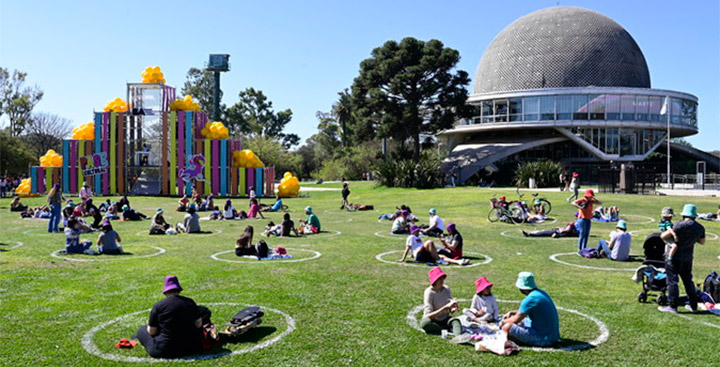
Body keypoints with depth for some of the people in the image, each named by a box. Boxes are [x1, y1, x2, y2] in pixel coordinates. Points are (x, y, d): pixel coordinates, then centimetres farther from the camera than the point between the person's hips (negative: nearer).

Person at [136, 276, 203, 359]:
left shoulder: (158, 306, -9)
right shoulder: (190, 302, -1)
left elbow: (151, 332, -2)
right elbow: (198, 324, 4)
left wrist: (149, 324, 20)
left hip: (165, 351, 1)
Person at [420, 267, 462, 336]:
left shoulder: (446, 289, -3)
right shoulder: (429, 292, -17)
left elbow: (451, 310, 3)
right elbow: (428, 315, -24)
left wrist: (454, 308, -22)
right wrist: (445, 308, -33)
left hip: (445, 319, 3)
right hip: (433, 321, -3)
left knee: (456, 321, -30)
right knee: (424, 323, -36)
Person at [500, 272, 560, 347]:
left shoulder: (530, 299, -22)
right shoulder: (540, 292, 8)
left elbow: (515, 320, -16)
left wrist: (503, 321, 3)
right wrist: (511, 312, 17)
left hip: (544, 340, -10)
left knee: (507, 327, -19)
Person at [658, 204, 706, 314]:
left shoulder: (680, 225, -18)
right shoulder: (700, 228, 3)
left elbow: (663, 236, -19)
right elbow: (702, 242, 18)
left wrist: (669, 231, 1)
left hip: (675, 257, -6)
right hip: (688, 258, 6)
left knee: (672, 281, -1)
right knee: (688, 281, 18)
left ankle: (672, 306, 0)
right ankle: (694, 306, 24)